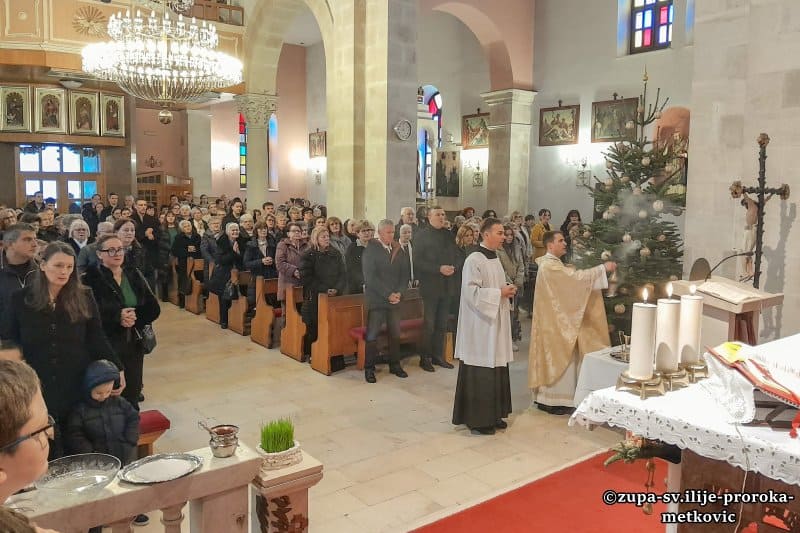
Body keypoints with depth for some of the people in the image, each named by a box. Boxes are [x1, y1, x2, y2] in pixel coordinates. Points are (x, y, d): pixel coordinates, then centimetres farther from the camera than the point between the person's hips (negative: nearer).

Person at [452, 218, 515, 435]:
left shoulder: (495, 259, 12)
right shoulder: (474, 260, -15)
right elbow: (472, 292, -21)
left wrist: (507, 290, 3)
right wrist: (499, 293, -17)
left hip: (496, 322, 9)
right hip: (480, 324, -9)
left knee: (496, 367, 13)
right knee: (479, 372, -2)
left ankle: (492, 414, 24)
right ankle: (476, 419, 9)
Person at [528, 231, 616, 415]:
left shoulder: (552, 264, 15)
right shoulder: (550, 265, -19)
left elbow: (569, 284, 16)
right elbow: (576, 277, -26)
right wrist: (603, 267, -21)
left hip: (557, 320, 11)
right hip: (556, 321, -11)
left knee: (554, 358, 14)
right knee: (559, 358, -3)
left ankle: (546, 397, 22)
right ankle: (554, 401, 5)